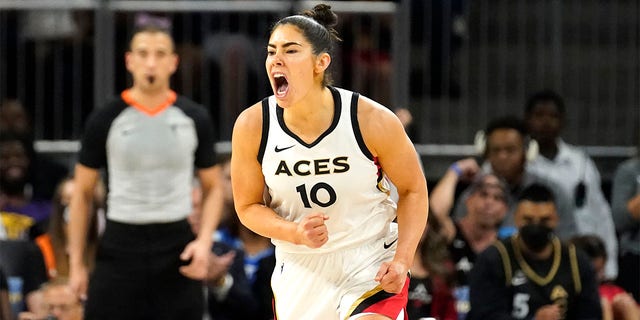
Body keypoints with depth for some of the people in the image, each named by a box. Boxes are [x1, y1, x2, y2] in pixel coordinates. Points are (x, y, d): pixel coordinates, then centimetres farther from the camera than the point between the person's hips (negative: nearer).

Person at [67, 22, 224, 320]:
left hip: (177, 248, 1)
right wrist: (76, 263, 2)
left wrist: (204, 241, -6)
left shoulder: (195, 118, 4)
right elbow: (83, 194, 6)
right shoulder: (105, 120, 0)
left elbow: (213, 188, 11)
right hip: (120, 246, -1)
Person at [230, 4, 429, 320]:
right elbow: (248, 206, 0)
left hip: (372, 267, -3)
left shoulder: (373, 120, -18)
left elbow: (413, 190, -3)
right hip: (301, 269, 3)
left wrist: (402, 260, -15)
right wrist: (297, 233, -19)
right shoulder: (252, 126, -12)